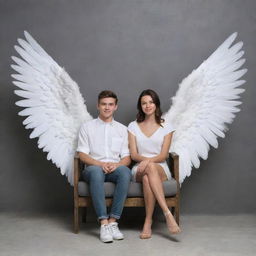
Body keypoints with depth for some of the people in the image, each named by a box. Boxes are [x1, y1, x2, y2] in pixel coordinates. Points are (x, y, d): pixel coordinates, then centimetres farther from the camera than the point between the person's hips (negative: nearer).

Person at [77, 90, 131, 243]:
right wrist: (101, 164, -16)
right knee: (96, 171, -39)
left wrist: (116, 164, -14)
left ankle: (113, 221, -33)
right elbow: (83, 155, 2)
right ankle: (104, 223, -39)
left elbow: (127, 158, 10)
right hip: (94, 168, -1)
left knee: (125, 172, -35)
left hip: (115, 169, 2)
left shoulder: (122, 129, 17)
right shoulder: (87, 127, 12)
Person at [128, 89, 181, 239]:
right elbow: (134, 155, 4)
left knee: (147, 177, -39)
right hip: (139, 170, 1)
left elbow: (164, 155, -1)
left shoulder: (166, 127, 8)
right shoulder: (133, 126, 12)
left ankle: (148, 222, -37)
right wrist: (145, 160, -19)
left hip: (161, 169, 0)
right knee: (150, 168, -38)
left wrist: (148, 160, -21)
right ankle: (167, 214, -45)